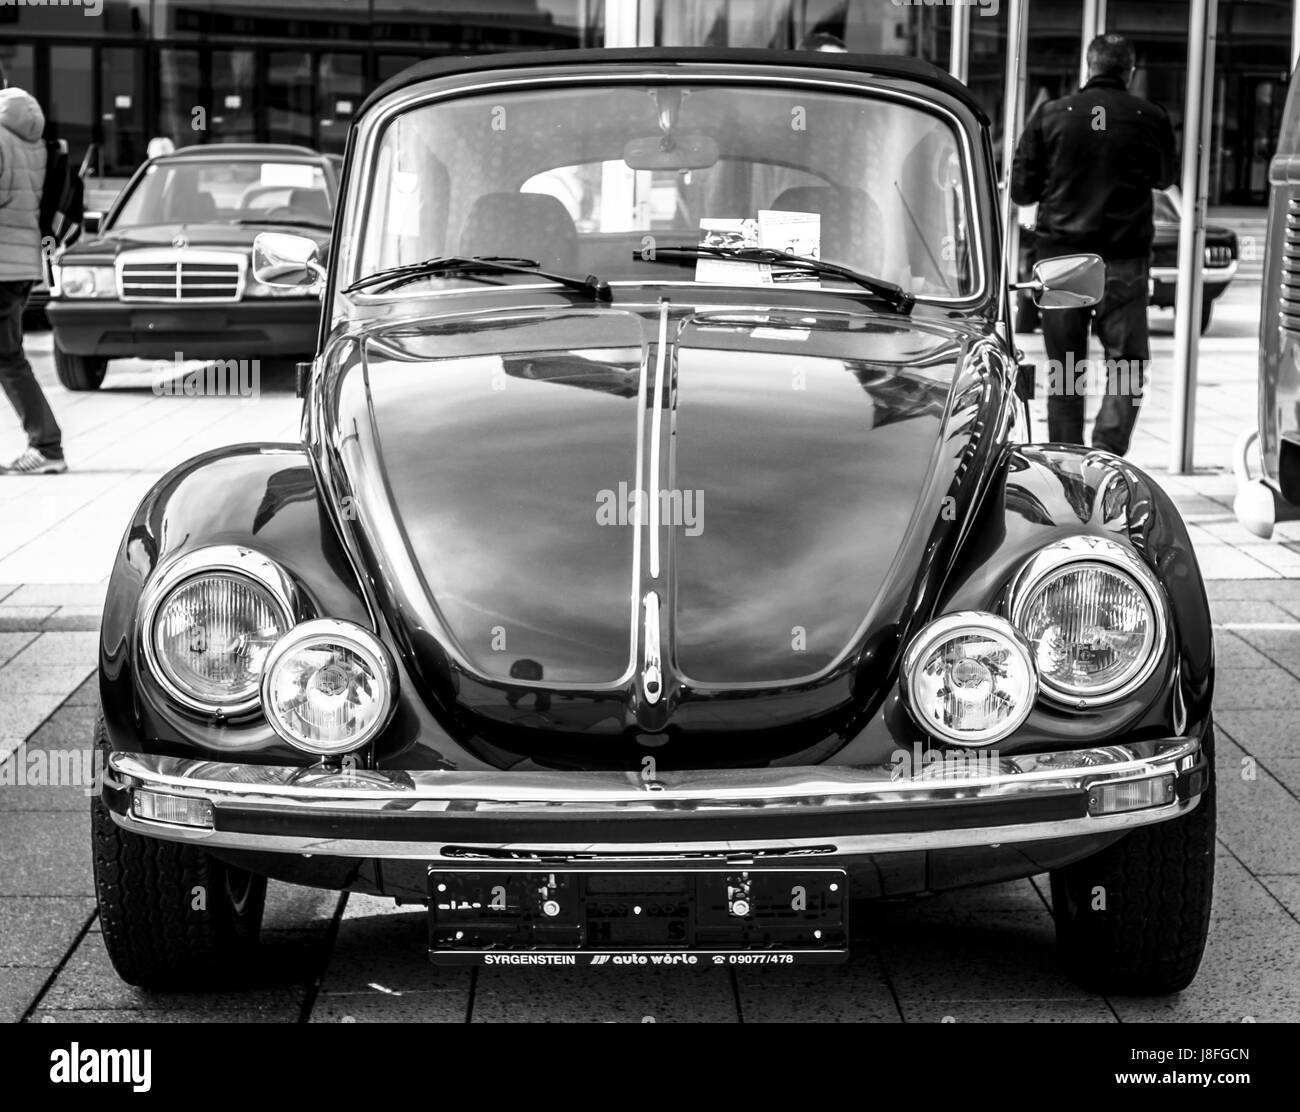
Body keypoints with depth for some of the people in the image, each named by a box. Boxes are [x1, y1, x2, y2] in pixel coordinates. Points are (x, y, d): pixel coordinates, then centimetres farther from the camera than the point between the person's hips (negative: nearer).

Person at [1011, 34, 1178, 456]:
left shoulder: (1050, 116, -2)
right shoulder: (1150, 119, -2)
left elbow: (1021, 189, 2)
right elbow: (1164, 178, 15)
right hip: (1124, 262, -1)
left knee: (1064, 371, 10)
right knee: (1127, 365, 4)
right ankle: (1107, 453, -11)